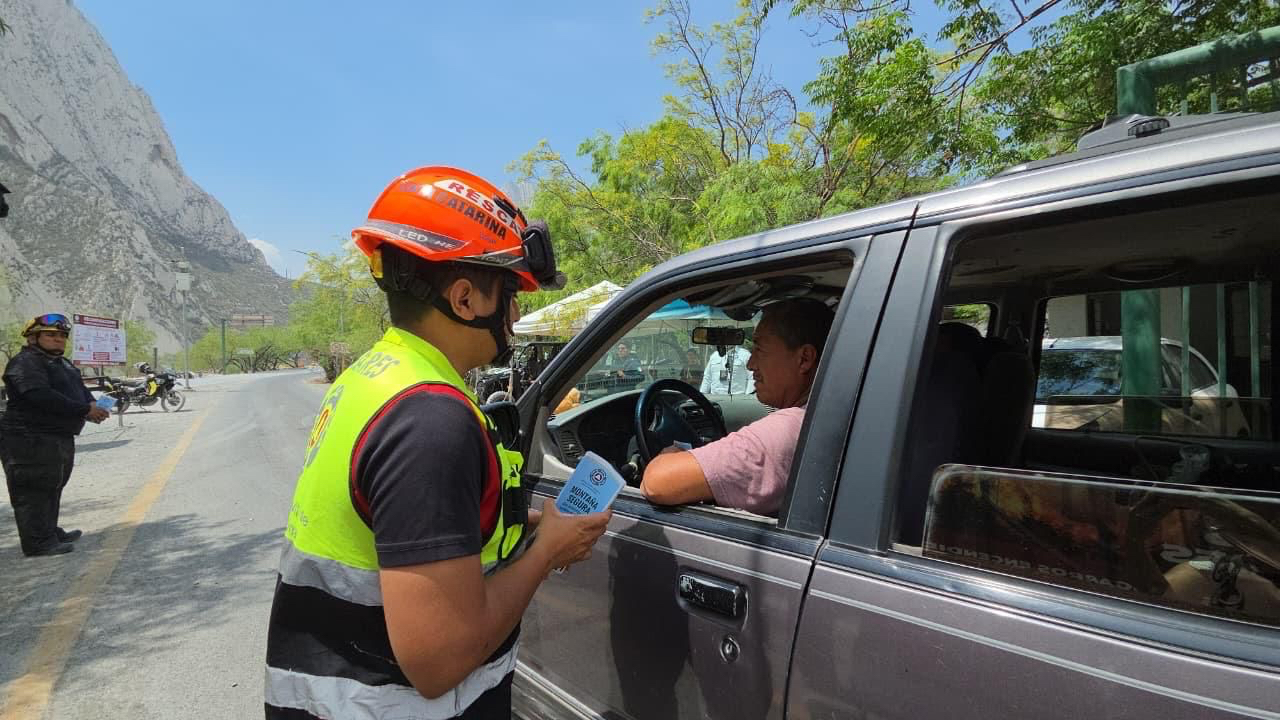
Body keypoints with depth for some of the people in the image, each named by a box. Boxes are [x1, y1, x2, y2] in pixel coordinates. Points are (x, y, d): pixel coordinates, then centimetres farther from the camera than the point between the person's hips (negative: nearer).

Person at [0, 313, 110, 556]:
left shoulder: (63, 363, 19)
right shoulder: (25, 363, -13)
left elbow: (81, 389, 16)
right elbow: (41, 396, -25)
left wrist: (92, 405, -7)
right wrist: (84, 410, -26)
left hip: (61, 438, 10)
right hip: (31, 439, -10)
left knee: (52, 488, 17)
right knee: (33, 491, -5)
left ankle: (50, 532, 28)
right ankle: (38, 542, -2)